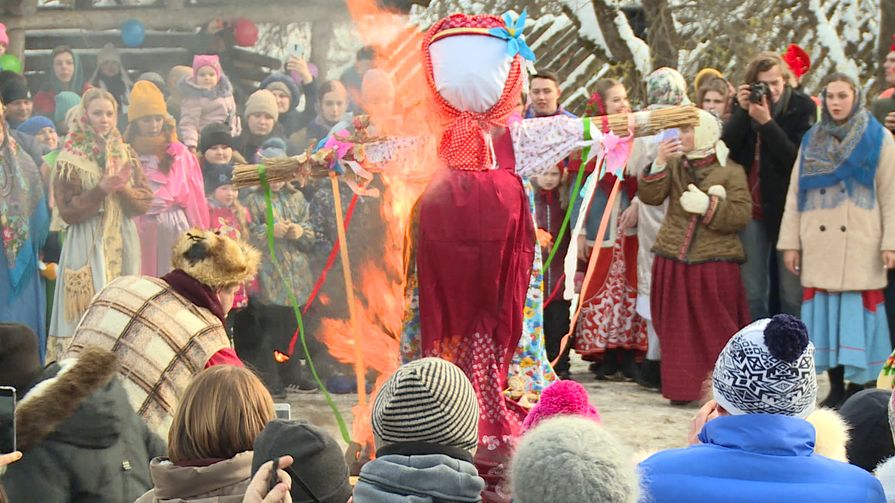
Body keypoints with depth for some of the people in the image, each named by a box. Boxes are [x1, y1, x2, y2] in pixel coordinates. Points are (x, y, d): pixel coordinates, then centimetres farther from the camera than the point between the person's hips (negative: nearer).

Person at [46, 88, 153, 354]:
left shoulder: (125, 153, 11)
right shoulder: (71, 159, -2)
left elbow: (145, 201, 6)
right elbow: (67, 210, -8)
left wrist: (124, 189, -14)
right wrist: (102, 189, -18)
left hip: (123, 242, 4)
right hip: (88, 244, -4)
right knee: (90, 309, -9)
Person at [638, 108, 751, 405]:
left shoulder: (731, 172, -2)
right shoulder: (674, 165, 10)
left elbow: (742, 215, -9)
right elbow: (650, 197, -1)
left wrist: (709, 206, -20)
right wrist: (659, 163, -13)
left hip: (715, 264, -4)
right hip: (673, 261, 4)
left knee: (715, 329, -1)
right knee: (677, 330, 6)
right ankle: (682, 388, 13)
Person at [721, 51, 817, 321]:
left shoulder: (802, 106, -4)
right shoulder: (745, 104, 7)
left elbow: (799, 157, -13)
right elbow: (726, 149, -5)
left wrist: (766, 122, -20)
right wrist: (742, 111, -14)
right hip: (752, 208, 3)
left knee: (792, 292, -3)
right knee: (752, 293, 5)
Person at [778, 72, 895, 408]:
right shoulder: (811, 140, 12)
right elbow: (795, 193, 11)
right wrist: (790, 242, 5)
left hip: (860, 247, -3)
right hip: (819, 247, 3)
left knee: (857, 313, -5)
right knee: (825, 312, 3)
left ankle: (859, 390, 0)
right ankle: (836, 389, 10)